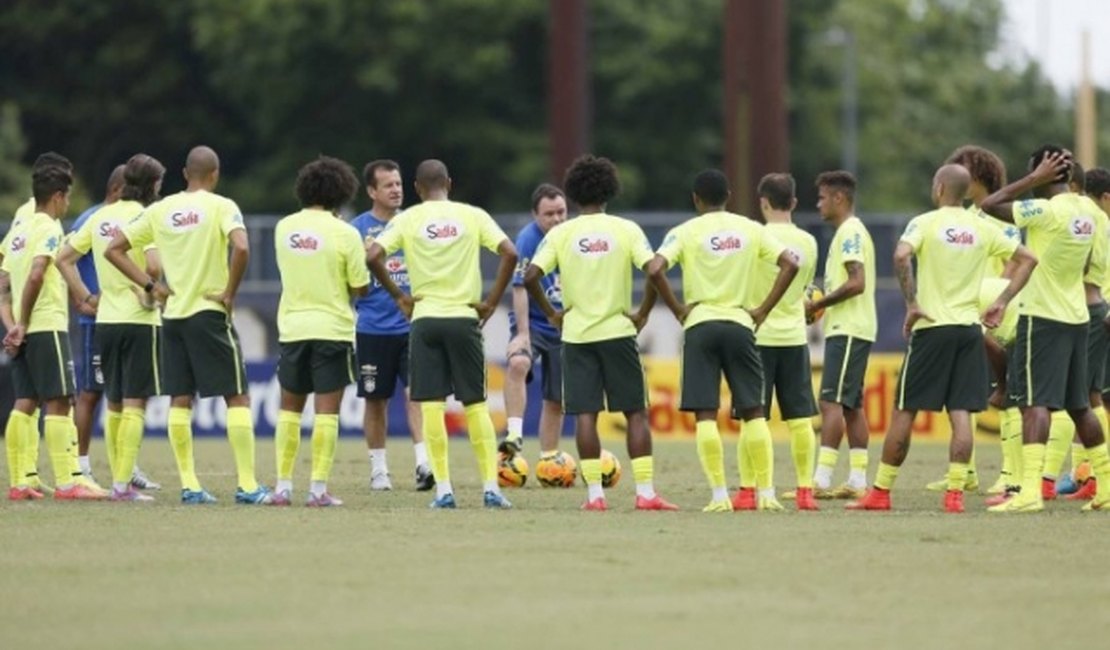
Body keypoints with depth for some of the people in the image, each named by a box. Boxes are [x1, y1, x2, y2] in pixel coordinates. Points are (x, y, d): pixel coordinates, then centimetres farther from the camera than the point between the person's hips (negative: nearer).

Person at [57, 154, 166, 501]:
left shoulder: (100, 217, 9)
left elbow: (64, 258, 11)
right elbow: (153, 264, -25)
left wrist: (85, 296, 12)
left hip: (105, 320, 6)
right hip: (140, 320, -6)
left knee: (114, 405, 14)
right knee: (134, 405, -4)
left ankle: (119, 480, 17)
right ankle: (123, 484, -9)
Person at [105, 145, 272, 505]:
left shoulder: (160, 210, 7)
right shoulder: (221, 207, -7)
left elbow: (114, 249, 8)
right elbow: (241, 248, -25)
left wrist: (151, 286, 7)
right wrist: (230, 292, -12)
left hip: (173, 314, 4)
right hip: (209, 313, -4)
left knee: (180, 400, 9)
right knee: (237, 397, 0)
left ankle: (189, 485, 5)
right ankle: (247, 485, -5)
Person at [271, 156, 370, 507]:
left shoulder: (284, 228, 3)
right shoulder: (344, 234, -10)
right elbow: (361, 288, -6)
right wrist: (365, 258, 13)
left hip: (292, 329, 4)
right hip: (332, 329, -4)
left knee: (289, 409, 14)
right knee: (326, 411, -1)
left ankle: (283, 487, 11)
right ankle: (318, 489, -5)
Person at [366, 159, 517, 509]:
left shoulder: (407, 219, 2)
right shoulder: (473, 216, 3)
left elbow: (373, 255, -10)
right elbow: (509, 253, -7)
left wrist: (398, 296, 1)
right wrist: (491, 302, 0)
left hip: (426, 319, -1)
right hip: (464, 318, 1)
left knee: (432, 405, 2)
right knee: (476, 404, 7)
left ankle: (443, 489, -3)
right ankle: (491, 486, 1)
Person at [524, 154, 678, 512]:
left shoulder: (561, 234, 0)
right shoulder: (626, 229, -1)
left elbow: (531, 277, -9)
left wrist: (551, 313, 4)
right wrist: (643, 313, 0)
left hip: (576, 335, 1)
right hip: (618, 331, -1)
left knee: (585, 414, 3)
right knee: (636, 412, 5)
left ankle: (595, 494, -2)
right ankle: (646, 493, -1)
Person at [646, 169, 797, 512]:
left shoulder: (685, 232, 1)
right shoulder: (751, 229, 7)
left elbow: (655, 269, -15)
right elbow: (790, 264, -2)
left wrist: (677, 309, -4)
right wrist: (763, 310, 1)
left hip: (700, 325, -2)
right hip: (740, 324, 2)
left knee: (705, 414, 0)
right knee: (753, 412, 8)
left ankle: (719, 494, -6)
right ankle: (766, 493, 2)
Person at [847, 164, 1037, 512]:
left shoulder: (925, 223, -5)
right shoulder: (983, 229, 9)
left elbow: (901, 256, -23)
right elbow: (1027, 258, 12)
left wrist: (911, 304, -15)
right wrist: (1002, 302, 11)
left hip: (932, 327, -4)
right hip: (970, 327, 4)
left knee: (904, 411, 4)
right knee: (961, 413, 1)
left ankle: (880, 492, 9)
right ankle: (955, 493, -6)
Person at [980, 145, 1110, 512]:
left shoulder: (1048, 211, -17)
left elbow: (990, 206, -19)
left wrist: (1035, 179, -13)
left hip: (1043, 317, -8)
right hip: (1076, 317, 8)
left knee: (1035, 402, -13)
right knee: (1079, 405, 17)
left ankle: (1030, 490, -23)